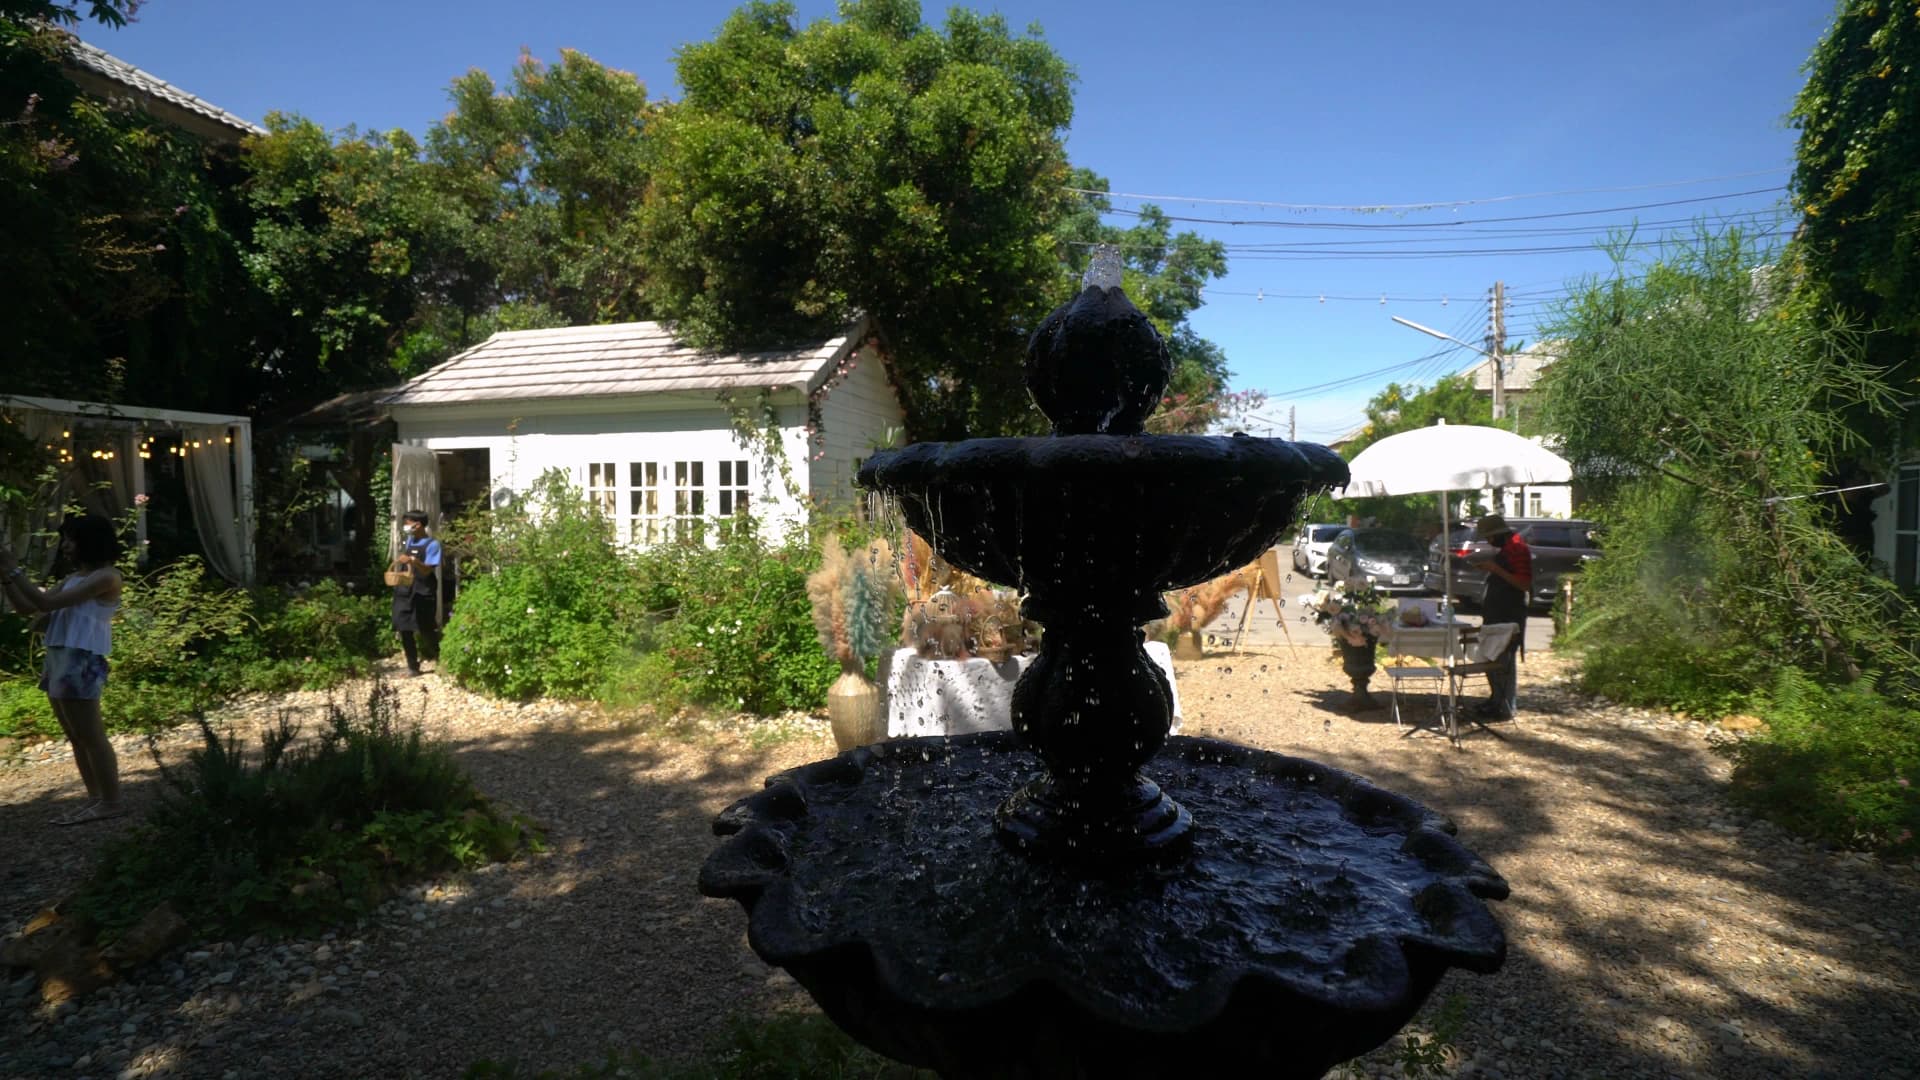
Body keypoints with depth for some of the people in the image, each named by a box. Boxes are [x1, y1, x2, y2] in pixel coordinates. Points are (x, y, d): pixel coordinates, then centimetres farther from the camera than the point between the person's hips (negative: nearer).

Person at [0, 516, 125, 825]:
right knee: (76, 738, 11)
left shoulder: (106, 577, -10)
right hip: (57, 661, 9)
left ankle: (112, 802, -2)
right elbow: (28, 606, 19)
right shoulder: (73, 578, 18)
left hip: (81, 663, -9)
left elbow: (47, 602, -16)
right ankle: (96, 798, 16)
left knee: (92, 737, -7)